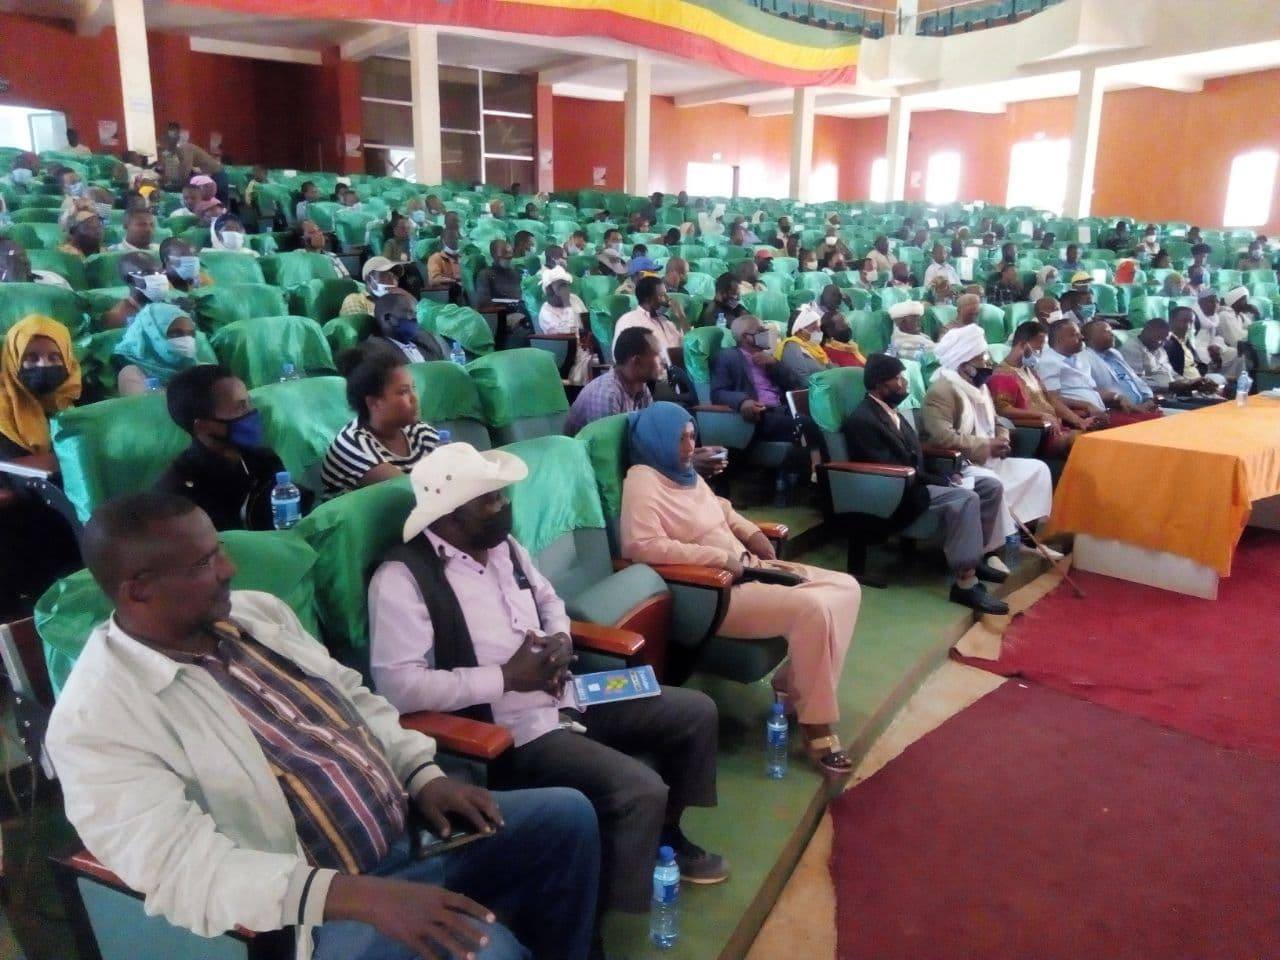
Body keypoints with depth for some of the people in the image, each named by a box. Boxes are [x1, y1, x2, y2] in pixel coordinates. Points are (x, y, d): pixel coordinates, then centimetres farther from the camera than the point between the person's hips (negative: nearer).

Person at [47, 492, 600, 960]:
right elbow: (184, 868, -26)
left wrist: (423, 775, -2)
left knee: (568, 816, 3)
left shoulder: (255, 610, 5)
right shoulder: (94, 723, -17)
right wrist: (355, 894, -36)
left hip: (408, 828, 8)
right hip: (317, 907, -7)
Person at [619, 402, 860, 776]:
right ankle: (815, 725, -14)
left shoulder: (686, 473, 15)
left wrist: (753, 534, 10)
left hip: (745, 570, 10)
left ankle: (792, 680, 5)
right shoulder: (643, 480, -13)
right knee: (812, 608, -29)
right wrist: (719, 556, -24)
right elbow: (641, 545, -27)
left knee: (846, 588, 0)